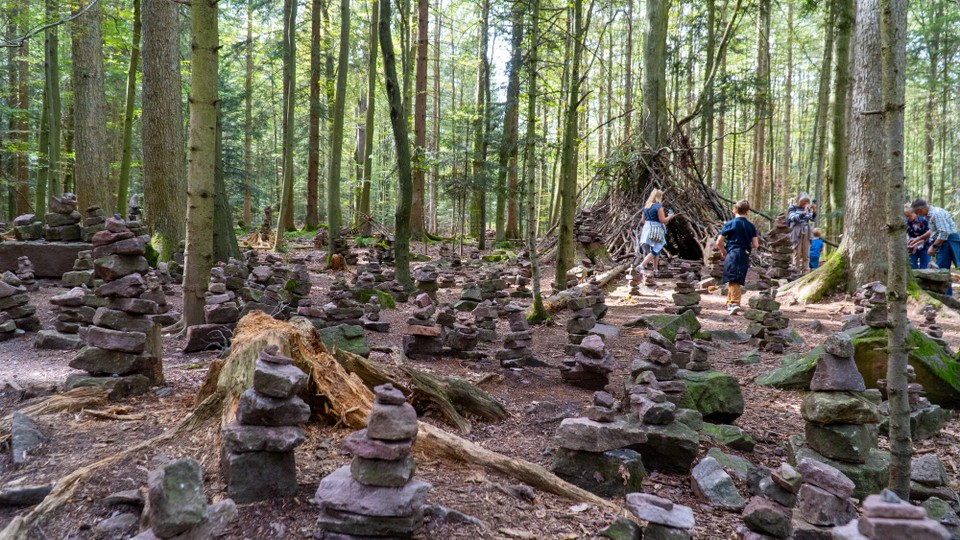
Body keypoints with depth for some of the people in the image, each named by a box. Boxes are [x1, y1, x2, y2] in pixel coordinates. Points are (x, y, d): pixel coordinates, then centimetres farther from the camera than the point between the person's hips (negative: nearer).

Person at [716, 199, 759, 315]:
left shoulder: (730, 224, -1)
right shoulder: (751, 226, 8)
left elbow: (719, 242, -5)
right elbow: (755, 245, 5)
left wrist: (723, 252, 12)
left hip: (732, 254, -4)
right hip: (745, 256, 4)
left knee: (733, 281, -9)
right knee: (737, 281, 14)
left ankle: (735, 304, -23)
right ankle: (730, 303, 24)